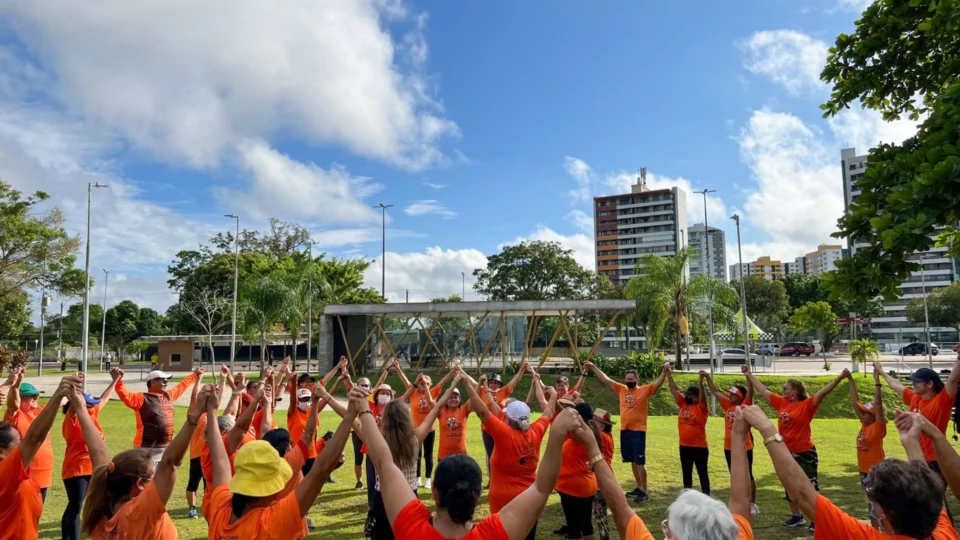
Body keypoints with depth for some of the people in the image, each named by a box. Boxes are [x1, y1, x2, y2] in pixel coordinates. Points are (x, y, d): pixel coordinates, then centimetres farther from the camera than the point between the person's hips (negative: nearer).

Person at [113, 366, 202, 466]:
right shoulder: (141, 398, -9)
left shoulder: (168, 395, 13)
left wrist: (194, 374, 41)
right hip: (147, 449, -8)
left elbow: (181, 386, 29)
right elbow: (125, 396, -26)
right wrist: (118, 381, -42)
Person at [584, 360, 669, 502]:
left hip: (638, 431, -5)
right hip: (624, 430, 5)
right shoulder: (622, 389, 8)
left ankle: (644, 492, 2)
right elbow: (605, 379, 10)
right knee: (633, 461, 14)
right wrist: (593, 367, 8)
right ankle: (639, 487, 26)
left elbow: (659, 383, -16)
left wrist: (664, 371, -32)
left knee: (640, 462, -5)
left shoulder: (645, 390, -5)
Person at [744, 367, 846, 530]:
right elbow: (763, 391, 11)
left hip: (805, 453, -7)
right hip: (788, 453, 7)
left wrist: (839, 378, -38)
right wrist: (749, 375, 16)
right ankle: (797, 516, 33)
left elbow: (823, 392, -27)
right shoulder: (781, 403, 2)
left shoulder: (807, 405, -15)